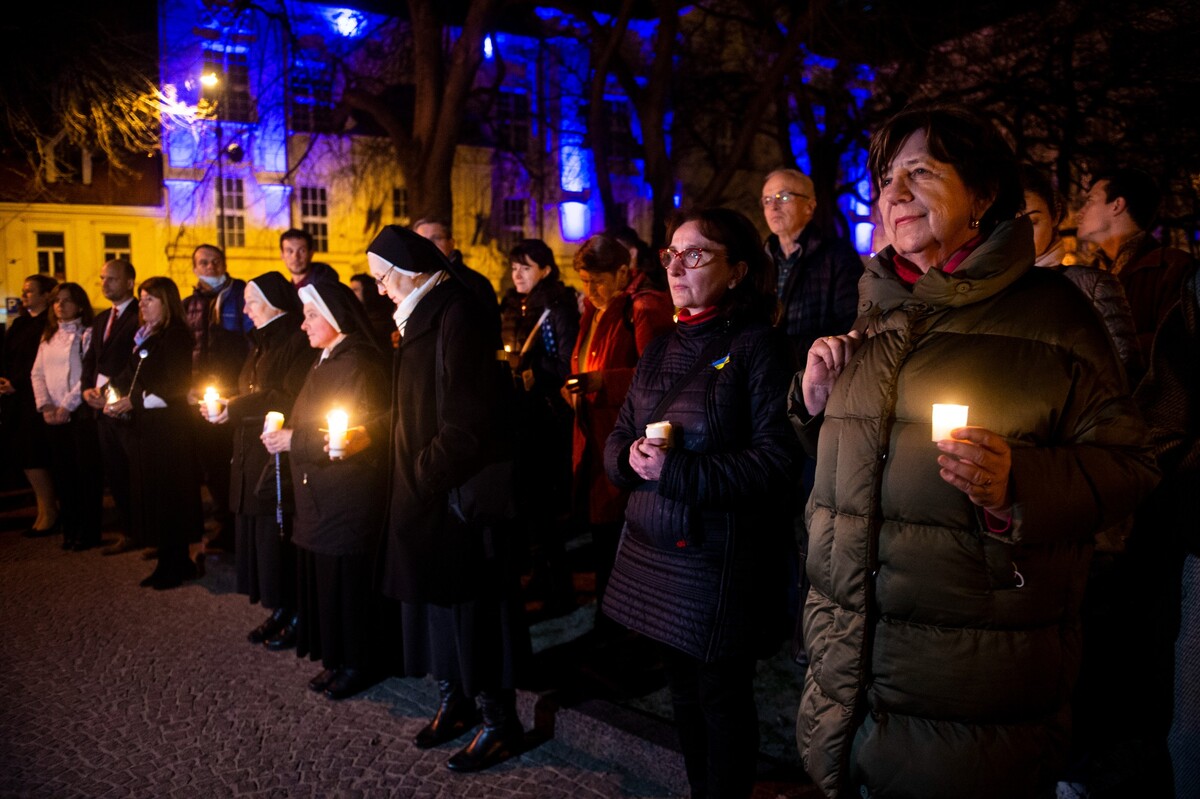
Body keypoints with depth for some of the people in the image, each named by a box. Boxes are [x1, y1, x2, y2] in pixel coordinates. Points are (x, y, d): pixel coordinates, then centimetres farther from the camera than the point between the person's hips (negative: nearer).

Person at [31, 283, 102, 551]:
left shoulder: (87, 334, -3)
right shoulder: (48, 337, 16)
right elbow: (37, 373, 12)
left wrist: (67, 406, -14)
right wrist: (45, 405, -3)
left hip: (81, 414, -6)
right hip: (54, 416, 6)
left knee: (86, 472, -1)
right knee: (62, 473, 7)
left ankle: (89, 532, 6)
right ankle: (70, 529, 17)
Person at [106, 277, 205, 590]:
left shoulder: (175, 336, -11)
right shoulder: (145, 337, 15)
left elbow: (174, 389, -18)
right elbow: (131, 377, 18)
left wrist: (134, 401, -18)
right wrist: (118, 400, 2)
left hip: (168, 429, -9)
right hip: (145, 428, 9)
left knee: (168, 497, -1)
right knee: (152, 497, 11)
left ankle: (174, 566, 9)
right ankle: (170, 562, 19)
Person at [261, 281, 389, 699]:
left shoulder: (357, 364, -15)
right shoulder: (326, 361, 15)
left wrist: (294, 440, -16)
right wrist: (284, 434, 2)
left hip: (348, 495, -9)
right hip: (319, 493, 9)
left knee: (345, 578, 0)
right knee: (322, 577, 13)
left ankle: (357, 664, 15)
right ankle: (336, 658, 25)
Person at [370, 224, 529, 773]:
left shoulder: (456, 315, -18)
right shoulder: (425, 316, 12)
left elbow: (466, 424, -22)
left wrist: (419, 477, -15)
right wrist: (372, 434, 9)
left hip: (459, 494, -9)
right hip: (427, 490, 9)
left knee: (469, 604, 2)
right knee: (436, 599, 17)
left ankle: (500, 723, 18)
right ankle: (455, 703, 34)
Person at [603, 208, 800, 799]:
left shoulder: (759, 347, -10)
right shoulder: (659, 352, 12)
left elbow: (777, 458, -18)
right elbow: (618, 438, 13)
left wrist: (677, 472, -21)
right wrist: (631, 458, -10)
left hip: (720, 556, -7)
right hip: (653, 548, 7)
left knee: (722, 696, 7)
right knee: (682, 686, 19)